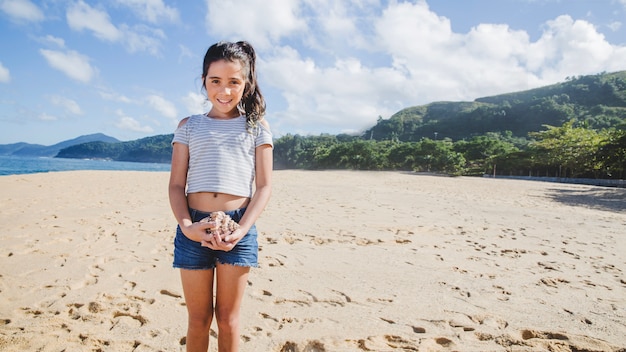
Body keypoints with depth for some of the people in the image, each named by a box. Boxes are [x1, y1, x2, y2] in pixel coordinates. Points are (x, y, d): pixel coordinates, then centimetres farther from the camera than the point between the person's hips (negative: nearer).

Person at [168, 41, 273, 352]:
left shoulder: (257, 127, 6)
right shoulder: (189, 126, 9)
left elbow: (264, 186, 1)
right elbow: (176, 185, 5)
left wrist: (242, 230, -12)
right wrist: (187, 227, -12)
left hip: (238, 225, -1)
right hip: (194, 226, 1)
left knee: (227, 318, 10)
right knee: (198, 319, 12)